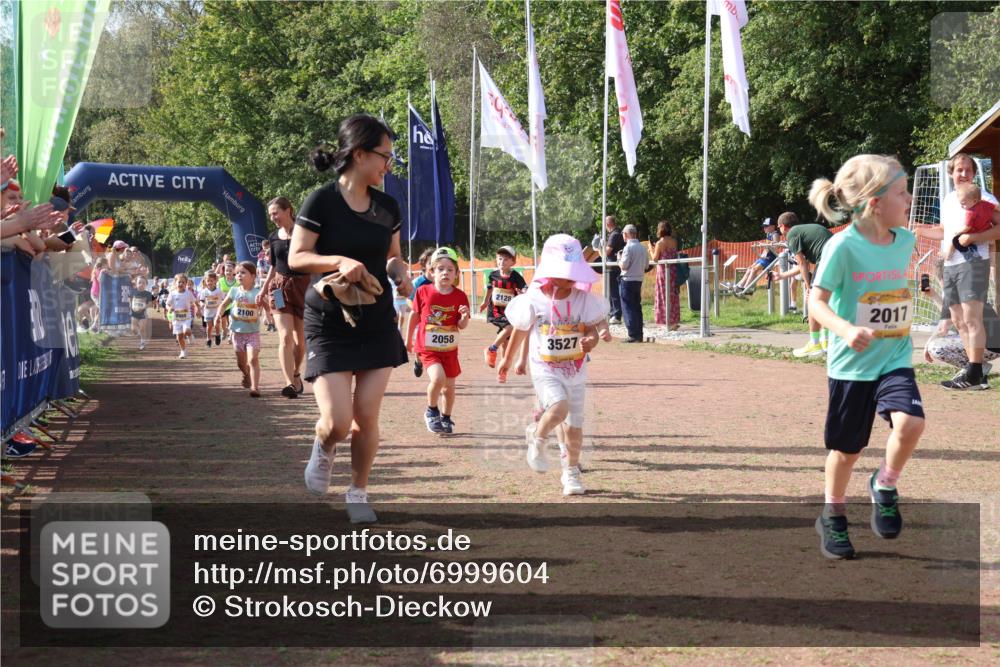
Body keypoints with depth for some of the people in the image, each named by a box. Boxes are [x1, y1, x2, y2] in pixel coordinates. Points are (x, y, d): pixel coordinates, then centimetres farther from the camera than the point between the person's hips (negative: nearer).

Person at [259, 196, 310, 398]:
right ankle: (290, 383, -19)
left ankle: (296, 375, 31)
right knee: (285, 336, -12)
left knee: (300, 338, 9)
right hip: (281, 287, 2)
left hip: (303, 286, -2)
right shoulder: (274, 237, 8)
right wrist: (264, 289, 16)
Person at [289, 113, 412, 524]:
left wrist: (400, 271, -5)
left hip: (378, 324, 5)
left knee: (366, 417, 2)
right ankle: (323, 451, 26)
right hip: (329, 324, -4)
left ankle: (358, 493, 22)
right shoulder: (321, 202, -11)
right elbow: (296, 258, -10)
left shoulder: (386, 207, 5)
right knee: (337, 422, -10)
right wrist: (340, 261, -26)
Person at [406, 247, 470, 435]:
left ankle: (446, 418, 33)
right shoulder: (423, 292, -8)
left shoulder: (460, 296, -5)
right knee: (438, 377, -24)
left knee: (449, 386, 10)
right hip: (428, 347, -3)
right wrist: (408, 339, 14)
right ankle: (432, 411, -1)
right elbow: (415, 316, 6)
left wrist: (464, 317, -28)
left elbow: (462, 326, -5)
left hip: (450, 349, 3)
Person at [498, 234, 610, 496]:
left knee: (575, 423, 11)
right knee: (559, 407, -28)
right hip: (545, 369, -3)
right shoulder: (534, 299, -11)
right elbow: (521, 331, 4)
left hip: (575, 370, 3)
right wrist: (507, 361, 16)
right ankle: (537, 437, 4)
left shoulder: (583, 299, -6)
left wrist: (591, 340, -29)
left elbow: (592, 329, -3)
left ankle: (571, 471, 30)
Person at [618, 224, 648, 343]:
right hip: (639, 280, 7)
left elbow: (624, 266, -18)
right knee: (637, 308, 14)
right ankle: (639, 334, 16)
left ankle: (633, 335, -6)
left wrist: (619, 259, 0)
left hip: (628, 281, -7)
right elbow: (646, 265, 12)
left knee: (628, 309, -3)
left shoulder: (628, 247, -15)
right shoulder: (643, 248, 7)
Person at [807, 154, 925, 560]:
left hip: (894, 359, 3)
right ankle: (833, 516, 34)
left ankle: (884, 487, 6)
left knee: (910, 422, -22)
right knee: (847, 448, 9)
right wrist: (845, 328, -32)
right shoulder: (843, 246, -17)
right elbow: (816, 301, -15)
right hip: (852, 363, -3)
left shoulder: (905, 241, -1)